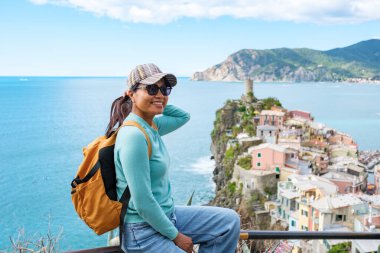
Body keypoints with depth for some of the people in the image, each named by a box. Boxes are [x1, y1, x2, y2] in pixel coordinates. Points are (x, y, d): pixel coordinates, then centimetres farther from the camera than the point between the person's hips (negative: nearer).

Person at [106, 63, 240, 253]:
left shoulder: (152, 125, 2)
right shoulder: (134, 135, -24)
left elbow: (183, 116, 22)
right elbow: (143, 203, -24)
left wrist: (156, 102, 4)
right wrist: (176, 236, -12)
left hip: (165, 216, 9)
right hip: (144, 232, -9)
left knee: (230, 221, 7)